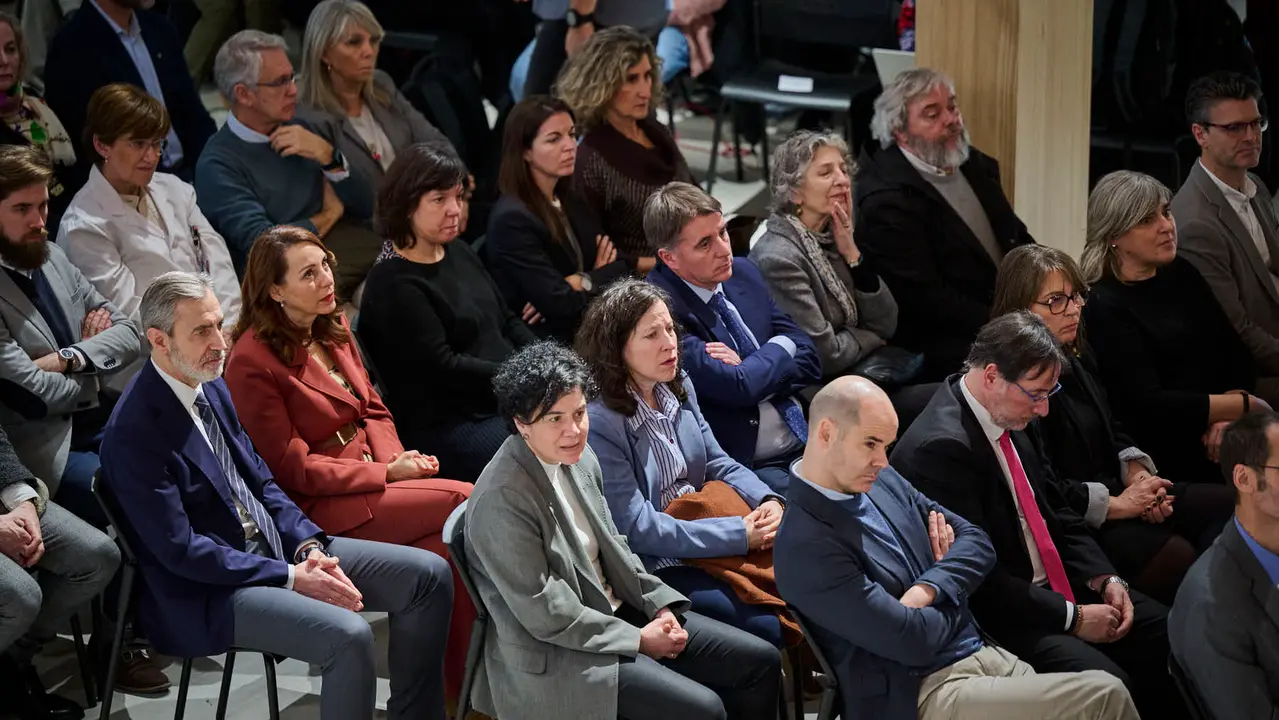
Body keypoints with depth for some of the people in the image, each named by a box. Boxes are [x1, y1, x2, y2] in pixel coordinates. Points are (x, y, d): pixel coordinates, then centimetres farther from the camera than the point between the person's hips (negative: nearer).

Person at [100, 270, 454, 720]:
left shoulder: (212, 388, 7)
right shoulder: (135, 430, -20)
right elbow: (179, 549, -21)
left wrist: (309, 546, -3)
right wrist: (289, 578, -18)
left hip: (273, 549, 9)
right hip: (207, 592, -9)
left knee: (429, 575, 0)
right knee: (348, 636, -31)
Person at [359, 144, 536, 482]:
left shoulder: (460, 254, 16)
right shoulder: (392, 285, -11)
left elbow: (508, 323, 22)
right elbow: (441, 367, -16)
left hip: (506, 400, 9)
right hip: (444, 425, -9)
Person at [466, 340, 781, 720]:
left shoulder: (578, 457, 1)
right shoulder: (501, 499, -23)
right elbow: (546, 616, -21)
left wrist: (660, 604, 0)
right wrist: (638, 640, -13)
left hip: (614, 614, 9)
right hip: (555, 654, -9)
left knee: (761, 661, 2)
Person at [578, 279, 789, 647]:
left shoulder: (679, 389, 5)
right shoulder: (599, 422, -20)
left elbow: (718, 464, 14)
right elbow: (638, 529, -21)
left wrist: (768, 501, -8)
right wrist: (740, 534, -20)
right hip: (656, 565, -8)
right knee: (769, 629, -22)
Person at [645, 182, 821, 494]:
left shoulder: (743, 273, 11)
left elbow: (809, 362, 11)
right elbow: (737, 387, -21)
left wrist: (751, 370, -8)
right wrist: (777, 352, -1)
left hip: (804, 446, 7)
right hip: (745, 467, -7)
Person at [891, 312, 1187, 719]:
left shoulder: (1013, 417, 5)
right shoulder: (940, 448, -23)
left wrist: (1104, 579, 0)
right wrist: (1072, 617, -18)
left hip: (1055, 587, 9)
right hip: (999, 617, -9)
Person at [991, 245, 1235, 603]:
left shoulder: (1076, 355, 11)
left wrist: (1137, 471, -1)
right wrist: (1117, 505, -16)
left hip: (1117, 490, 10)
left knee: (1225, 504, -6)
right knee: (1175, 556, -29)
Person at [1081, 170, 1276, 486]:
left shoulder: (1180, 275, 15)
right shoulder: (1105, 307, -6)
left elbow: (1237, 356, 12)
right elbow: (1148, 403, -14)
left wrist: (1228, 415, -8)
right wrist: (1246, 406, -10)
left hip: (1215, 435, 7)